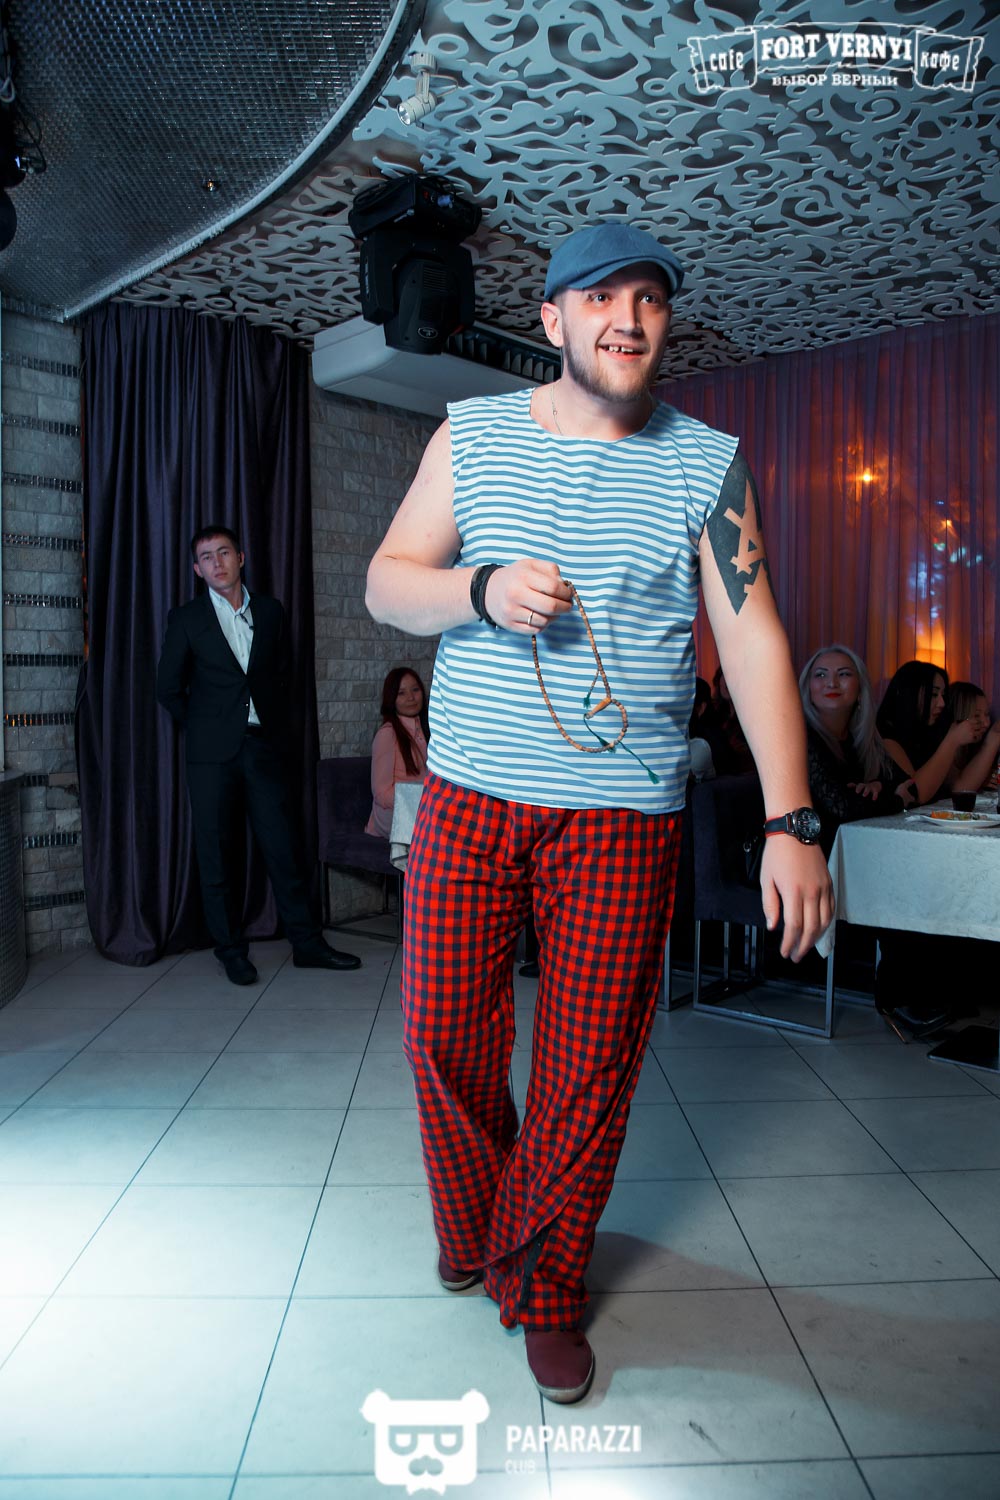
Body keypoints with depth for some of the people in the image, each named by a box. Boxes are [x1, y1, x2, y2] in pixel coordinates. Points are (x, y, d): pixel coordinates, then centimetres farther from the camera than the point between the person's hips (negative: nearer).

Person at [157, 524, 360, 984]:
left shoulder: (269, 611, 9)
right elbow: (168, 688, 7)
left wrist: (274, 729, 11)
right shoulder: (186, 619, 2)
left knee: (282, 847, 3)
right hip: (212, 754, -2)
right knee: (217, 854, 3)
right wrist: (204, 730, 8)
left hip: (262, 746, 2)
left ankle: (306, 943, 10)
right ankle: (231, 950, 14)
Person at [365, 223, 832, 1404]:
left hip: (623, 816, -1)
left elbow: (753, 639, -2)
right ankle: (471, 1233, 38)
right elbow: (386, 583, 8)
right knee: (445, 1040, 8)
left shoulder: (709, 466, 4)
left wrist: (791, 823, -11)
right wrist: (481, 590, -15)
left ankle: (544, 1287, 29)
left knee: (590, 1065, 4)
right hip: (469, 797, 2)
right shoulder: (472, 435, 8)